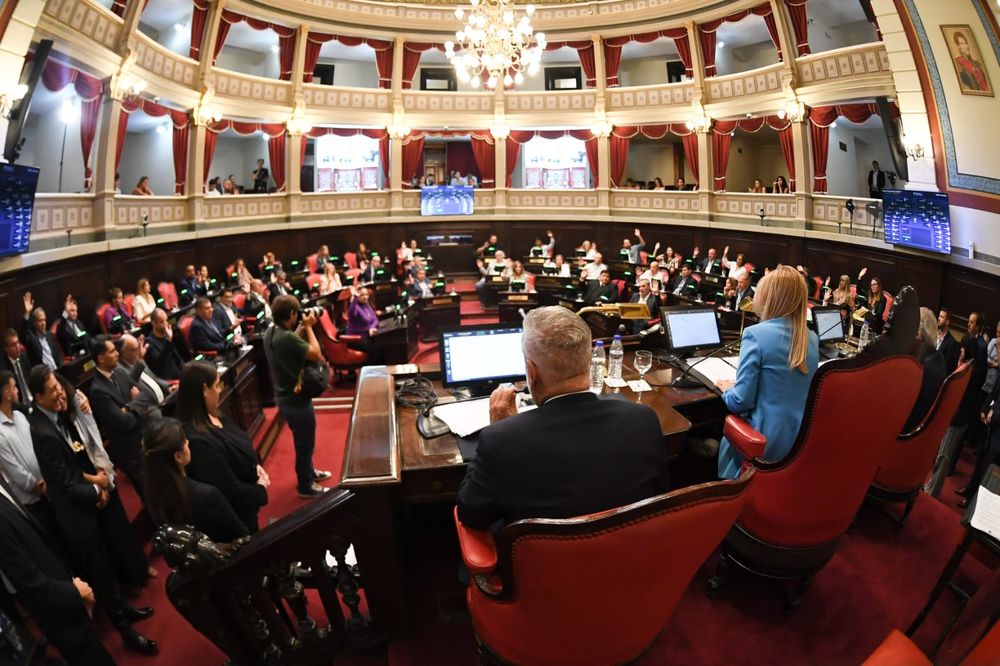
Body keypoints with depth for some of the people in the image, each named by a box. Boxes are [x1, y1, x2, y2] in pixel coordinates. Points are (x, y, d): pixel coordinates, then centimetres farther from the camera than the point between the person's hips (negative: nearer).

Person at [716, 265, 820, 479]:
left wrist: (728, 390, 4)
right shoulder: (811, 339, 3)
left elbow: (740, 401, -18)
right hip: (803, 441, 6)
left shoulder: (757, 334, -18)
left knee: (727, 438, 23)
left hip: (768, 444, -6)